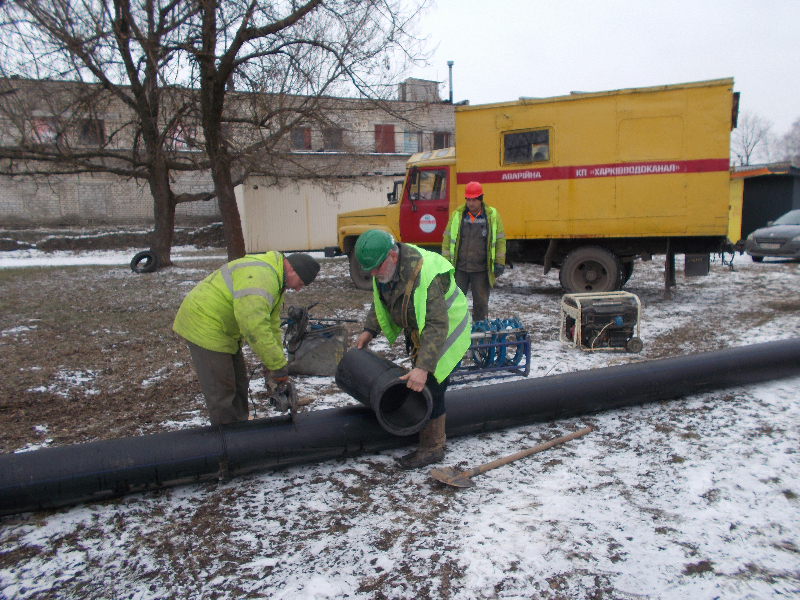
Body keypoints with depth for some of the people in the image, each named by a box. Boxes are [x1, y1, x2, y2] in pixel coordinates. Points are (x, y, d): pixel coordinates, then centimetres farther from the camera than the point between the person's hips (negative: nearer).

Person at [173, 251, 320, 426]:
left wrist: (275, 365, 8)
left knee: (239, 385, 19)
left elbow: (272, 324, 12)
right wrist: (277, 366, -31)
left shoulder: (275, 280, 9)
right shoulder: (259, 276, -28)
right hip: (204, 327, -11)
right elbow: (255, 326, -37)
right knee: (221, 392, -5)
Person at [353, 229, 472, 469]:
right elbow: (380, 301, 10)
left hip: (445, 331, -9)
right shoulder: (385, 268, -12)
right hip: (416, 330, 9)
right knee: (416, 381, 20)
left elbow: (437, 326, -41)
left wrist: (424, 367, -47)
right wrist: (370, 330, 1)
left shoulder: (425, 275, -38)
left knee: (430, 386, -10)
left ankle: (432, 448, 7)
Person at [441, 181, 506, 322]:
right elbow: (447, 238, 5)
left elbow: (500, 240, 4)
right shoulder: (457, 215, 2)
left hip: (481, 269, -1)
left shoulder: (493, 216, 1)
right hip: (459, 268, 1)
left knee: (481, 302, 8)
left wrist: (500, 262, -1)